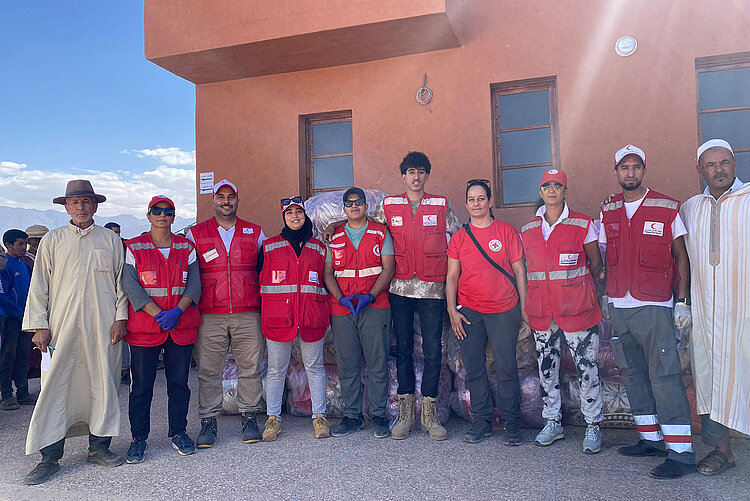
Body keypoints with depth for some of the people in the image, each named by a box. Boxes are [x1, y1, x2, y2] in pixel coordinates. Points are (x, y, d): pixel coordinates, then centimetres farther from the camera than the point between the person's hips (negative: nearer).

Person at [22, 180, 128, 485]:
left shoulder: (111, 240, 10)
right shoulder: (52, 241, 10)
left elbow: (121, 282, 9)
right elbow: (39, 287, 8)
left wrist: (120, 318, 0)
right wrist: (39, 326, 0)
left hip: (102, 327, 1)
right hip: (62, 326, 0)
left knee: (103, 384, 4)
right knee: (56, 386, -3)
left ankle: (99, 447, 17)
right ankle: (50, 457, 7)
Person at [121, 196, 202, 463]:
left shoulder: (186, 247, 9)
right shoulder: (133, 248, 3)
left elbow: (194, 284, 2)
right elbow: (130, 286, -7)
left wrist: (176, 312, -13)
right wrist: (158, 314, -16)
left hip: (182, 327, 2)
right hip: (144, 327, -2)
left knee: (179, 381, 9)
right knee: (141, 385, 4)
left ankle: (178, 432, 24)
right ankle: (139, 438, 19)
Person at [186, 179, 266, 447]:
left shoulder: (255, 233, 11)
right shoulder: (195, 234, 10)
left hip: (248, 314, 1)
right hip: (210, 316, 0)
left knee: (250, 366, 3)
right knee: (208, 369, 3)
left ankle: (249, 417, 16)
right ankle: (208, 421, 15)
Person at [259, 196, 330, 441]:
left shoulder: (318, 248, 11)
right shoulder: (270, 246, 7)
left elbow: (325, 281, 13)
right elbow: (261, 281, 9)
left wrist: (326, 314, 8)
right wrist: (264, 315, 5)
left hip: (311, 317, 1)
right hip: (278, 317, -1)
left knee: (315, 367, 8)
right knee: (276, 369, 7)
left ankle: (319, 416, 19)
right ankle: (273, 418, 19)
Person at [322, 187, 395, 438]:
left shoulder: (381, 233, 7)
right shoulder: (334, 238, 14)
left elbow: (388, 268, 0)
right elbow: (327, 273, 10)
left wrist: (370, 296, -12)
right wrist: (340, 297, -7)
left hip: (375, 307, -2)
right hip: (341, 310, 2)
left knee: (377, 363, 0)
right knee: (347, 365, 5)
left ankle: (379, 415, 12)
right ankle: (351, 416, 17)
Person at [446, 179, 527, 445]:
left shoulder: (507, 232, 3)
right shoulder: (459, 237, 7)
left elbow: (519, 271, 5)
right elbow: (452, 276, 7)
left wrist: (523, 307, 2)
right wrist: (452, 310, -1)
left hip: (504, 310, -2)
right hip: (468, 311, 2)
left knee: (506, 368, 2)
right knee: (474, 369, 6)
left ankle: (512, 423, 19)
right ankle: (482, 421, 21)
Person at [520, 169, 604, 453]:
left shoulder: (583, 224, -1)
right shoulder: (528, 230, 9)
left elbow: (596, 264, 6)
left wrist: (575, 284, 4)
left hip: (577, 309, -4)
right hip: (541, 310, 4)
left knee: (587, 368, 1)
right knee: (546, 368, 11)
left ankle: (593, 425, 17)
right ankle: (553, 423, 25)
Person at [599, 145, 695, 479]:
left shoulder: (667, 208, 0)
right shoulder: (607, 212, 10)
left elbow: (681, 257, 2)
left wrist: (682, 301, -6)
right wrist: (602, 301, 8)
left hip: (654, 306, -4)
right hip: (618, 308, 5)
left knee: (664, 376, -6)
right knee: (632, 373, 11)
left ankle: (681, 451, 1)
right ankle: (651, 439, 23)